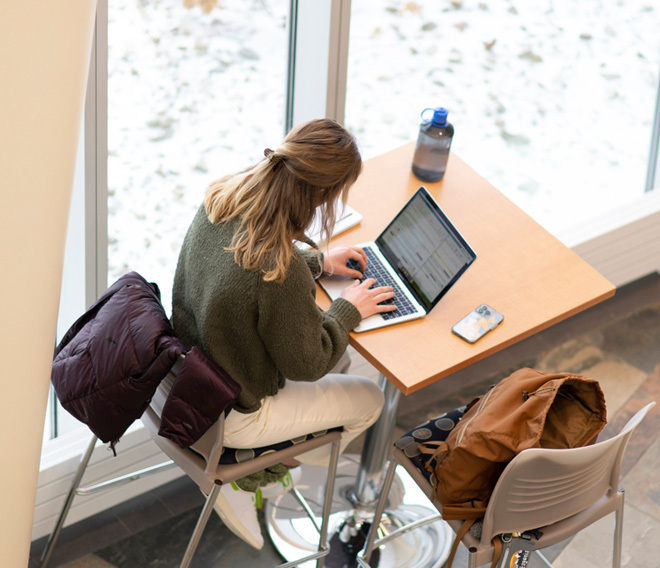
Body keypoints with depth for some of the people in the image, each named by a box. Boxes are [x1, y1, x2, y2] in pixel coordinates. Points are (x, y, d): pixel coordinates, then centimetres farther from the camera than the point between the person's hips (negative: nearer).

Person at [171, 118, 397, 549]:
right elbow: (307, 363, -20)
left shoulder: (221, 198, -16)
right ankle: (249, 482, 20)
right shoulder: (282, 276, -38)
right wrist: (349, 309, -5)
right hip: (229, 414, -8)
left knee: (341, 359, 24)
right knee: (369, 399, 14)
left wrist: (318, 262, 7)